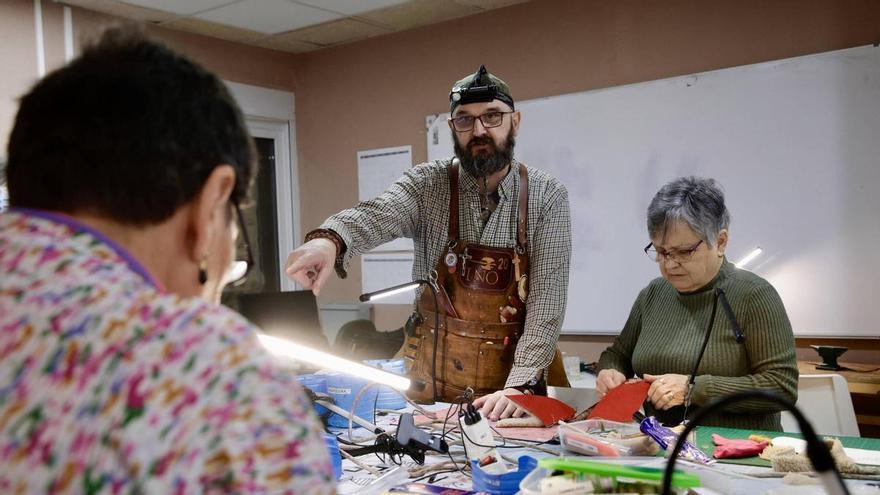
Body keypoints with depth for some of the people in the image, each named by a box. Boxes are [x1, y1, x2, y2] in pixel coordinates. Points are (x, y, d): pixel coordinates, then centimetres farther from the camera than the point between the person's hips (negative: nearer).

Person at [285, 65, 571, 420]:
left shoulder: (547, 197, -3)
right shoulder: (428, 184, -3)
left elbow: (547, 297, -9)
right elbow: (376, 215, -23)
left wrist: (519, 385, -19)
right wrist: (329, 238, -45)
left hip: (517, 369, 0)